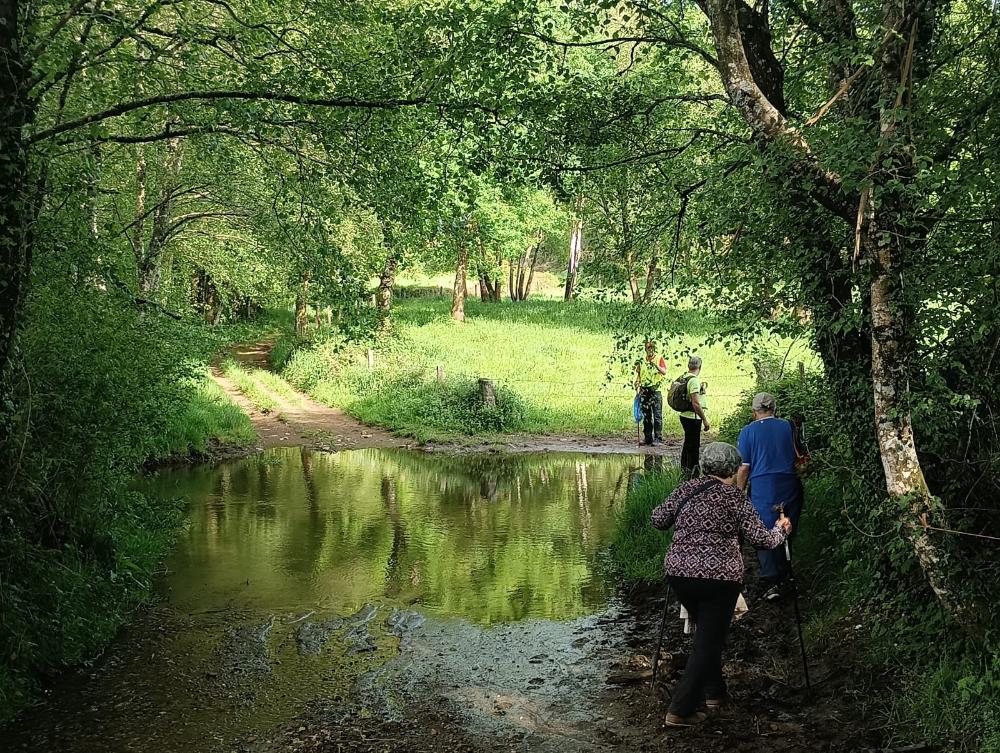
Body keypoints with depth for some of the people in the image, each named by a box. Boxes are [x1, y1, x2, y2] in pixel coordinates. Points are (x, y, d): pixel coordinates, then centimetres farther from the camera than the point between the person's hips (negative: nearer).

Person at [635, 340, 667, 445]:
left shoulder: (659, 358, 0)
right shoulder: (642, 360, 12)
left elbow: (664, 372, -13)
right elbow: (638, 374, 20)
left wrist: (656, 365, -27)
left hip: (655, 390, -5)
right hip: (644, 391, 5)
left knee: (657, 416, -5)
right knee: (646, 416, 8)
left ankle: (657, 438, -3)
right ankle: (647, 437, 14)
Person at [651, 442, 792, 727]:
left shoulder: (686, 489, 7)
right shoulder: (734, 497, -4)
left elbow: (658, 519, 9)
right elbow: (760, 538, -3)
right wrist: (781, 530, 17)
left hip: (678, 572, 5)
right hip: (719, 577, -5)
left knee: (707, 631, 25)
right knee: (709, 641, 2)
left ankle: (713, 692, 34)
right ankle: (681, 710, -2)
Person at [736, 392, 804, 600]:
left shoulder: (748, 431, -2)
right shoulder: (787, 427, 7)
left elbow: (744, 467, -3)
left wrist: (739, 494, 5)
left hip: (763, 487, -3)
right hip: (789, 486, 4)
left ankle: (770, 583, -13)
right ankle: (783, 575, 27)